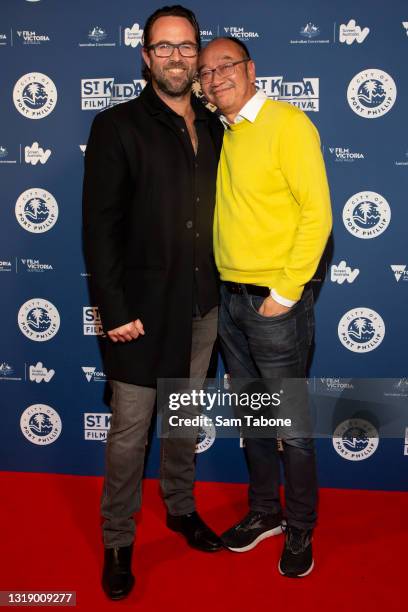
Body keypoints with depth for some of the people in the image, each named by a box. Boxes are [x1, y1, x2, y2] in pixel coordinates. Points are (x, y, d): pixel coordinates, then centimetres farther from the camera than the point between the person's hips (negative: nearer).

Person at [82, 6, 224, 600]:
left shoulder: (213, 127, 9)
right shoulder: (117, 127, -7)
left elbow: (219, 209, 12)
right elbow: (100, 227, -11)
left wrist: (221, 286, 6)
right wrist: (115, 310, -15)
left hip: (203, 306, 5)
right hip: (144, 308, -5)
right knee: (130, 430, 4)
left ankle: (181, 507, 39)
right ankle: (118, 541, 22)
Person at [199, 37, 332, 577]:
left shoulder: (288, 123, -9)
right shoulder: (222, 134, 11)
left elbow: (317, 211, -14)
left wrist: (286, 292, -15)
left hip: (276, 302, -6)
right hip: (231, 298, 7)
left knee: (291, 425, 5)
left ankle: (301, 529, 25)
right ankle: (264, 512, 35)